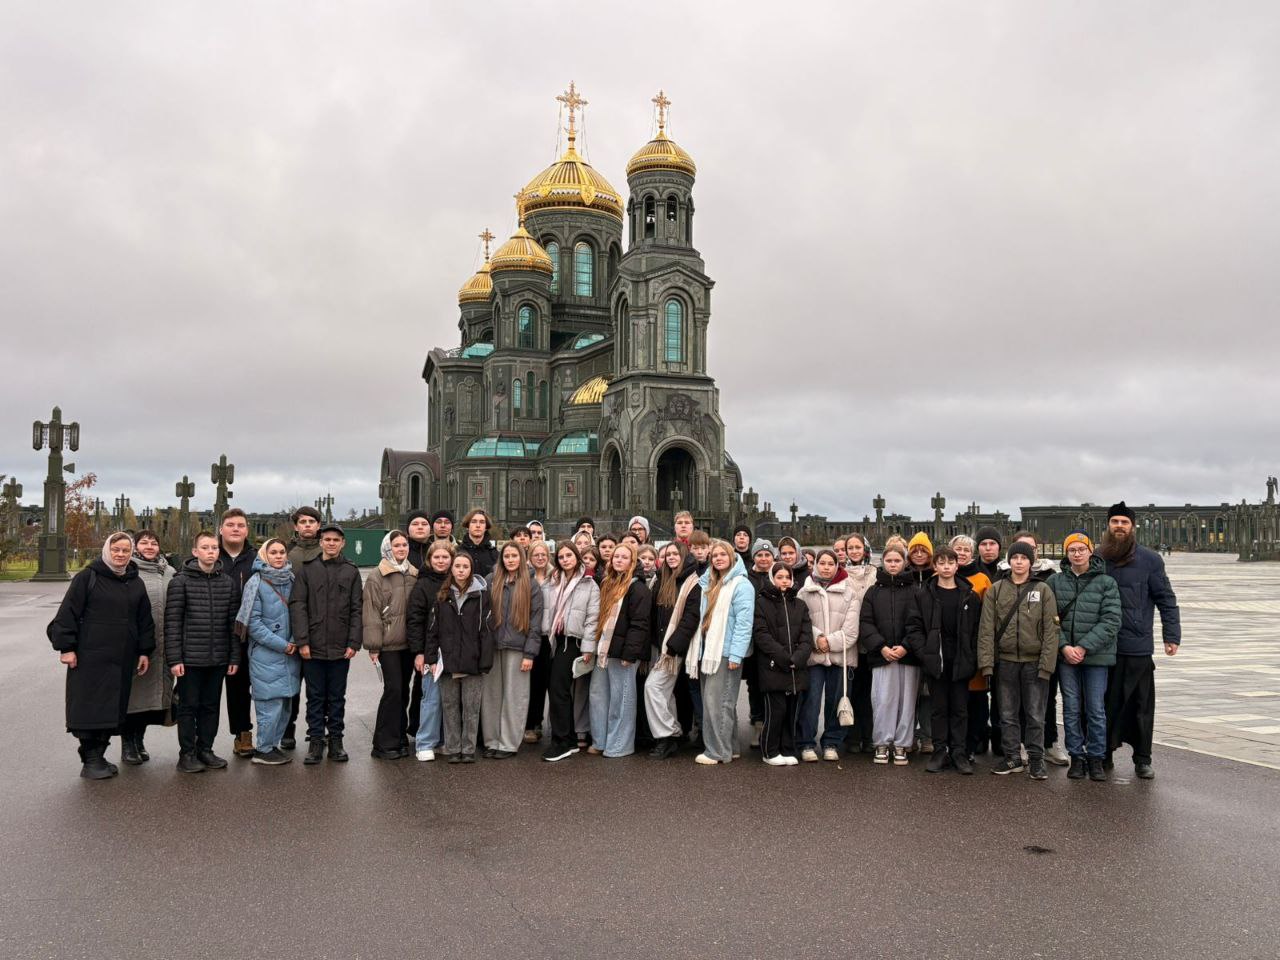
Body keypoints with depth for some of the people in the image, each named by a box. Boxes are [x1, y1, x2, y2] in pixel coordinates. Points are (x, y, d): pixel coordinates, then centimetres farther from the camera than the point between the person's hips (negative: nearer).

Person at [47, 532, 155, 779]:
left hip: (123, 659, 5)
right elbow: (67, 614, -6)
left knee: (113, 709, 7)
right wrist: (66, 647, -11)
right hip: (89, 657, -5)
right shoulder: (87, 578, -3)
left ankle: (99, 756, 18)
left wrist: (145, 651, 11)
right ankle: (90, 761, 6)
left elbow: (145, 620, 15)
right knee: (90, 707, -2)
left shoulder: (137, 583, 12)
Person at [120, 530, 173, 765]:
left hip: (161, 645, 4)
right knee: (132, 692, 3)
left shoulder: (169, 573, 10)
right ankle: (127, 743, 15)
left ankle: (139, 739, 26)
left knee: (152, 690, 11)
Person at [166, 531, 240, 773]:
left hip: (218, 659, 4)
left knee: (211, 706, 12)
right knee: (188, 706, 6)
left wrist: (235, 657, 4)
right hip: (190, 658, -4)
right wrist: (174, 658, -12)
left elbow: (234, 623, 7)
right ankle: (187, 754, 16)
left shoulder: (228, 583, 6)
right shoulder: (181, 581, -6)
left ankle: (205, 750, 24)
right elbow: (172, 623, -8)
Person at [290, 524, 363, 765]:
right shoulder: (306, 570, 3)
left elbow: (357, 610, 3)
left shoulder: (351, 571, 5)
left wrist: (354, 642, -5)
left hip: (341, 647, 1)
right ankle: (316, 741, 15)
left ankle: (336, 740, 18)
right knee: (315, 697, 7)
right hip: (313, 646, -1)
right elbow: (297, 606, -2)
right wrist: (302, 641, -10)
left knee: (337, 697, 10)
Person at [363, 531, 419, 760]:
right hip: (388, 643, -5)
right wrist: (373, 646, -11)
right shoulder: (377, 576, -5)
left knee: (403, 689, 10)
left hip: (409, 642, 5)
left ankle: (399, 738, 20)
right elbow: (371, 612, -8)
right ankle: (384, 744, 1)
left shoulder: (413, 575, 10)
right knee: (393, 689, -8)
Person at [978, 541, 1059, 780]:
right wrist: (986, 661, -6)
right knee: (1008, 713, 9)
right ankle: (1012, 758, 20)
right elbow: (986, 628, 1)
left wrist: (1046, 663, -11)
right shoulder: (996, 590, 4)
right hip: (1006, 660, 2)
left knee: (1035, 714, 4)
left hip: (1034, 661, -2)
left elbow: (1050, 629, -3)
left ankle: (1036, 760, 14)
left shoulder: (1043, 590, 1)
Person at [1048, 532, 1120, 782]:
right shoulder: (1055, 582, 3)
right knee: (1071, 709, 7)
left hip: (1096, 656, -1)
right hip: (1065, 656, 2)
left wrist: (1084, 647, -13)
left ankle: (1096, 758, 16)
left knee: (1096, 709, 4)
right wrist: (1064, 646, -11)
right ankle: (1076, 757, 17)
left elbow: (1111, 621, -8)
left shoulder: (1106, 582, -2)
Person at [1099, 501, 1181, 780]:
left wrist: (1171, 635, -6)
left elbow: (1166, 599, 0)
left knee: (1141, 705, 8)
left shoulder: (1149, 559, -1)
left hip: (1138, 647, -2)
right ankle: (1103, 753, 22)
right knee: (1105, 703, 10)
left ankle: (1142, 759, 19)